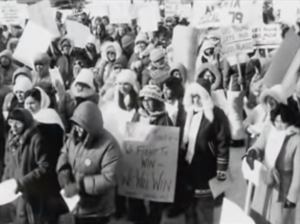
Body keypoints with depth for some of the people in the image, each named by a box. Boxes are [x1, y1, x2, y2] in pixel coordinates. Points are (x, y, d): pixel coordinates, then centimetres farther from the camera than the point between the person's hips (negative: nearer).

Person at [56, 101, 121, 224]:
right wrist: (64, 174, -14)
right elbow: (64, 154, 7)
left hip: (96, 210, -7)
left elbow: (109, 179, -29)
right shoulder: (75, 136, -5)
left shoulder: (109, 146, -27)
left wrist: (80, 185, -30)